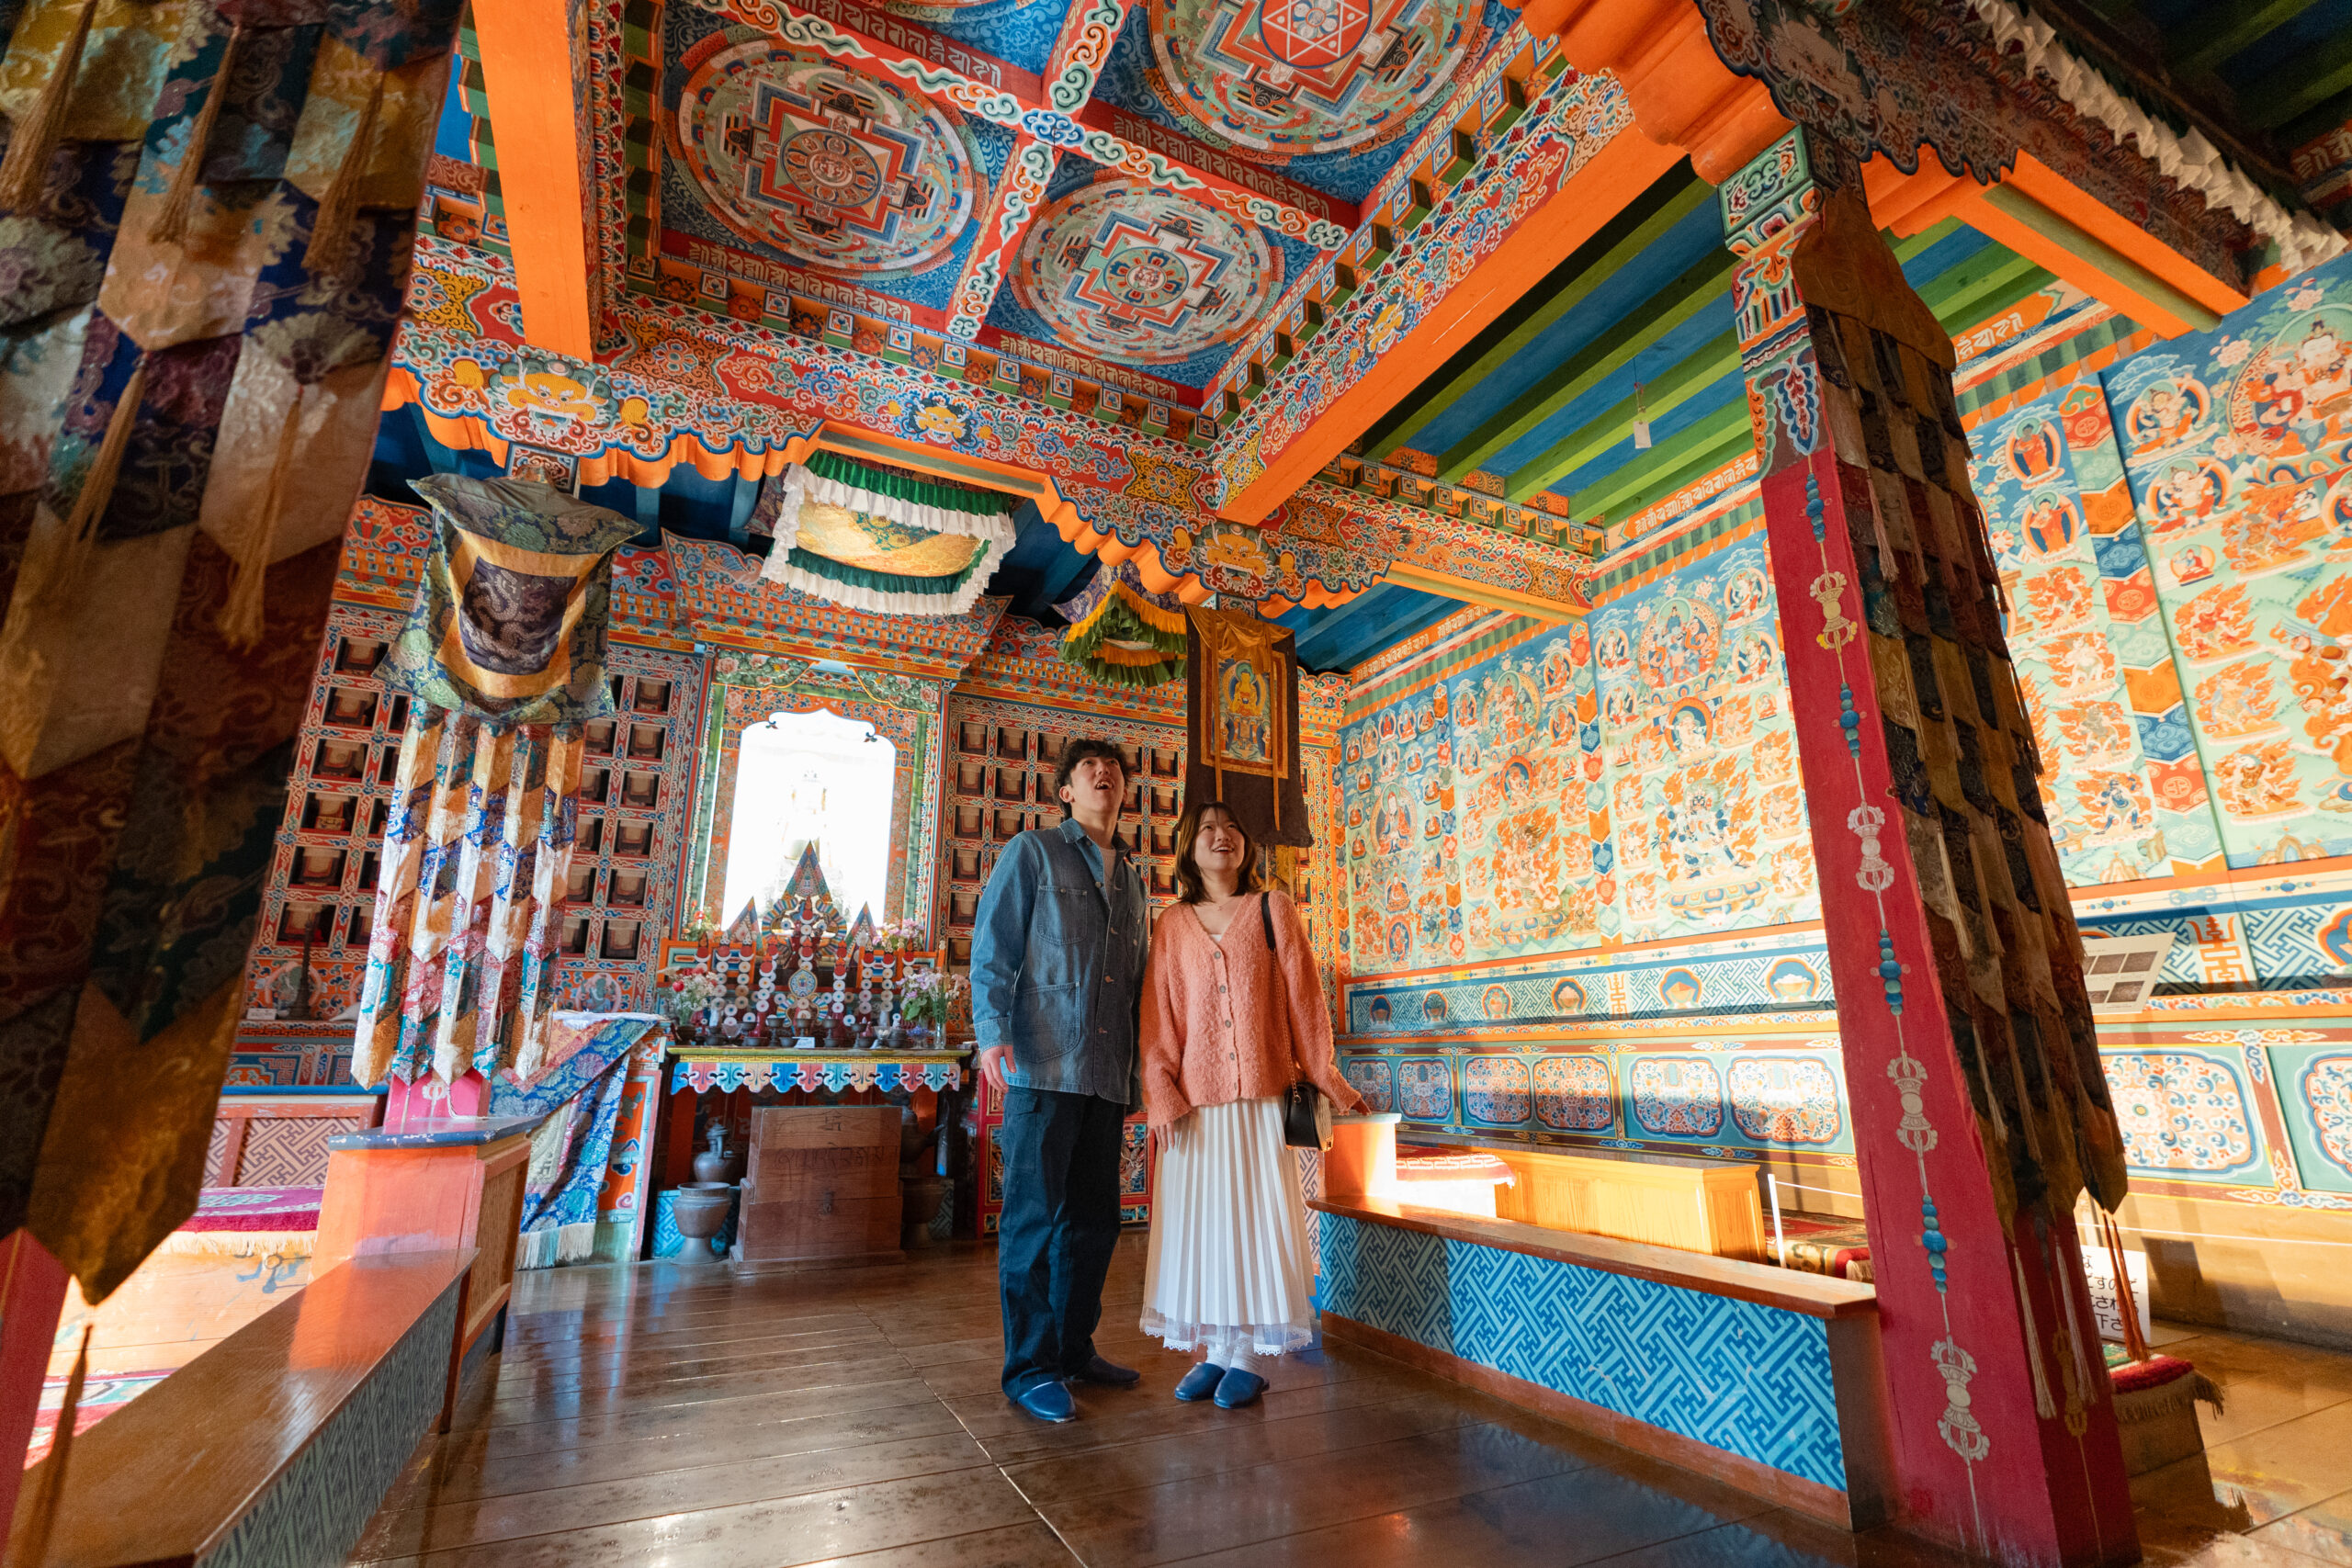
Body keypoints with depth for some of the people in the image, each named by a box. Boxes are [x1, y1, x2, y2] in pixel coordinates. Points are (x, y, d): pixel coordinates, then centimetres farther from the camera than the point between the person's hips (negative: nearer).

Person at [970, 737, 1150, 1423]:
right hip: (1043, 1065, -6)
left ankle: (1074, 1348, 28)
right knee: (1035, 1217, -1)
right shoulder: (1031, 853, 5)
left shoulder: (1132, 879, 20)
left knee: (1094, 1219, 13)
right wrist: (992, 1031, -17)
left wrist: (1140, 1071, 17)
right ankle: (1029, 1367, 12)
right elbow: (992, 948, -4)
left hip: (1109, 1075, 6)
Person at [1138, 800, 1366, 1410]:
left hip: (1261, 1095, -1)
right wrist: (1162, 1095, -4)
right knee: (1201, 1219, 7)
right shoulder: (1174, 924, 7)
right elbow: (1157, 1015, 4)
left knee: (1256, 1215, 3)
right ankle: (1215, 1351, 21)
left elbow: (1303, 998, 4)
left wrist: (1327, 1079, 3)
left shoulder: (1272, 910, 4)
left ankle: (1249, 1356, 16)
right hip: (1195, 1100, 2)